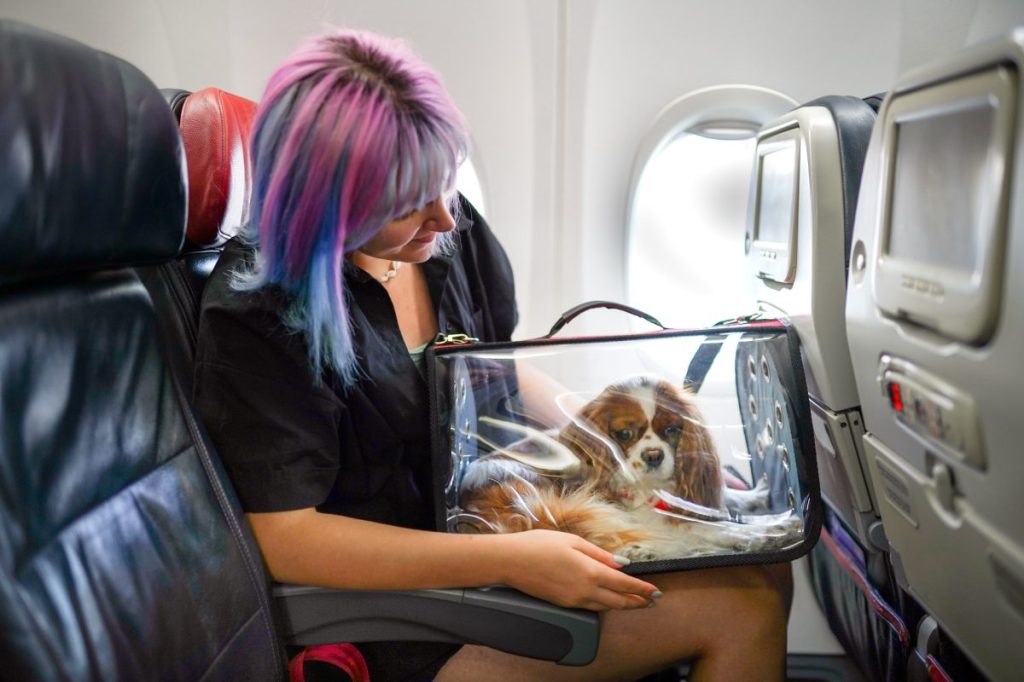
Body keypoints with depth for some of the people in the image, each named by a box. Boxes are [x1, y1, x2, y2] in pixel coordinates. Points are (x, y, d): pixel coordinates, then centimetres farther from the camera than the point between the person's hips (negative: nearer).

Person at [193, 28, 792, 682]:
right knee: (744, 604, -13)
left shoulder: (453, 233, -2)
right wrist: (508, 561, -28)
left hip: (507, 520, 7)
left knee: (762, 577, -4)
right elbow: (283, 537, -23)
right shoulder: (257, 316, -22)